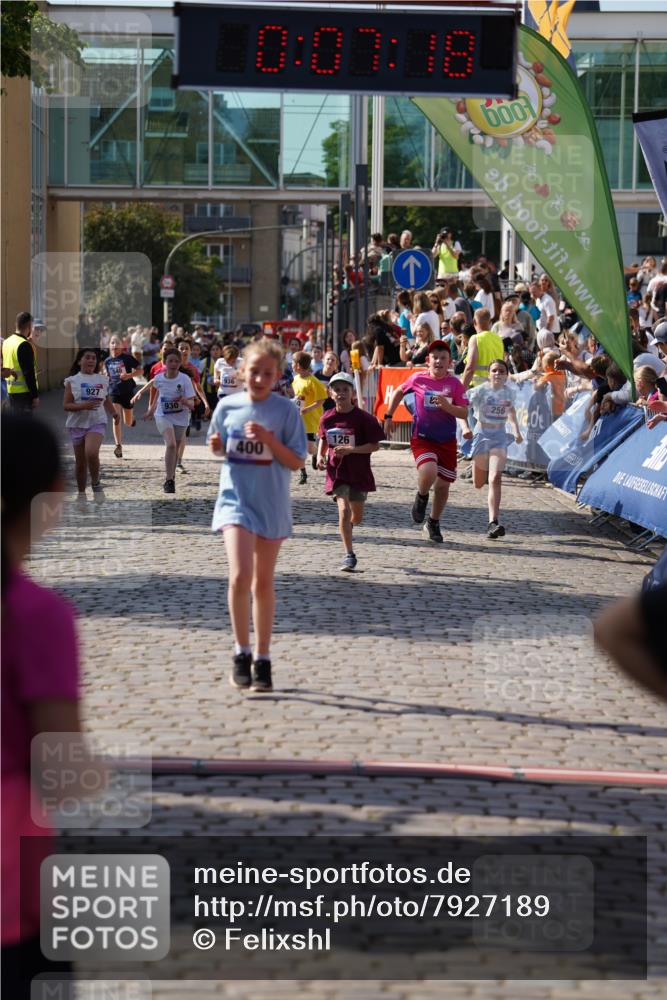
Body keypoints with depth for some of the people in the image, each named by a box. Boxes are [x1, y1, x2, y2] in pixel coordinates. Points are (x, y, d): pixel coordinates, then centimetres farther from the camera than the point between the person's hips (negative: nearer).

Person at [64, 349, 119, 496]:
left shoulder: (103, 380, 6)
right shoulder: (72, 381, -1)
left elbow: (106, 400, 20)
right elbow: (66, 405, -5)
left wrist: (114, 414, 5)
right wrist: (83, 405, -19)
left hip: (97, 422, 0)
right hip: (77, 424, 0)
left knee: (92, 453, -25)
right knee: (80, 461, 8)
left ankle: (95, 482, -2)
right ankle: (81, 493, 24)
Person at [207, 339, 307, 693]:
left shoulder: (285, 410, -5)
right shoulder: (227, 406, 1)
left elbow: (296, 462, -6)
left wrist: (269, 439, -20)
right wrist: (216, 446, -8)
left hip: (271, 504, 0)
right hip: (235, 500, 0)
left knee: (263, 584, 10)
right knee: (240, 577, -17)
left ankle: (262, 660, 21)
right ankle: (242, 653, -1)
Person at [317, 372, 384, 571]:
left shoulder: (364, 418, -11)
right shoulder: (327, 418, -1)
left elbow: (375, 445, -10)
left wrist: (351, 449, -21)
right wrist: (320, 455, -1)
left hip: (359, 472, 0)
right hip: (336, 471, 0)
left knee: (357, 517, 13)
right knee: (344, 510, -18)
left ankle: (347, 527, 51)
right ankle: (349, 555, -12)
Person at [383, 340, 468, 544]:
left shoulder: (454, 384, -4)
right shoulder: (418, 379, -2)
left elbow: (464, 413, -9)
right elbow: (398, 392, 16)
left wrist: (446, 405, -26)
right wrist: (388, 417, 14)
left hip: (447, 441, 2)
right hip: (422, 438, -2)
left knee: (443, 485, 8)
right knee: (429, 472, -29)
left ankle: (433, 524, 30)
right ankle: (421, 497, 6)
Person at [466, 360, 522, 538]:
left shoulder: (510, 391, 1)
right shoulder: (480, 391, -11)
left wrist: (516, 430, 16)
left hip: (500, 437, 1)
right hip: (481, 435, -1)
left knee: (495, 479, -19)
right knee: (479, 484, 12)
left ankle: (493, 523, -25)